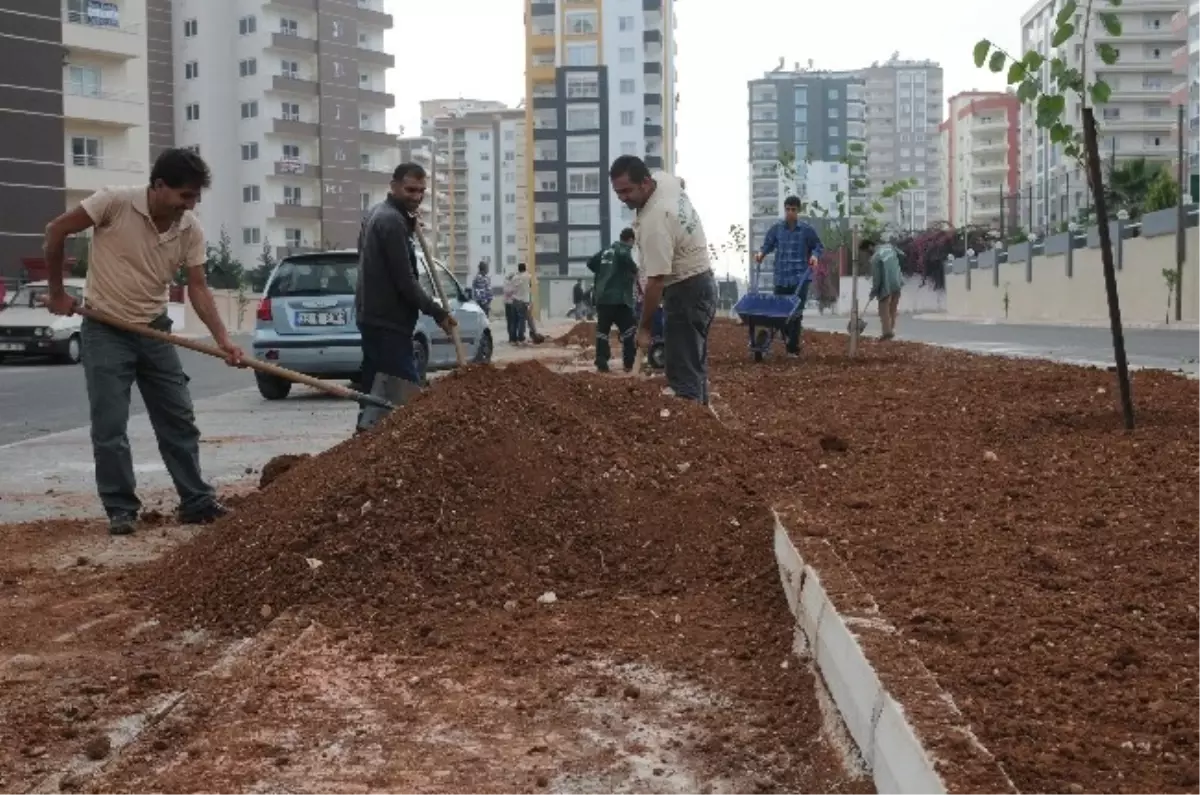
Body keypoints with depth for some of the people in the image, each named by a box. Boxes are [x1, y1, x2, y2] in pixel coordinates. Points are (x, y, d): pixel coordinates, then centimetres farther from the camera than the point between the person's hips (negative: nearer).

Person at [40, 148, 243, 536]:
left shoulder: (191, 230, -7)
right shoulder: (114, 202, -19)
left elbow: (198, 288, -5)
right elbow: (57, 230, -10)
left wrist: (222, 339, -17)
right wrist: (57, 292, -3)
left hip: (154, 330, 4)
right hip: (105, 332, -4)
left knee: (179, 420, 6)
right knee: (110, 427, -5)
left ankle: (197, 502, 14)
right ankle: (121, 510, 5)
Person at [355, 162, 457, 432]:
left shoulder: (379, 214, 16)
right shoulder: (392, 221, -16)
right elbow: (405, 280, -19)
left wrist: (410, 226, 13)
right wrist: (438, 313, -12)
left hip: (374, 316, 10)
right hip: (389, 321, -10)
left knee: (378, 392, 12)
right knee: (407, 392, -12)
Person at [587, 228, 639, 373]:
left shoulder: (606, 251, 18)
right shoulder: (624, 250, -5)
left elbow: (590, 263, 21)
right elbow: (625, 257, -28)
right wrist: (635, 271, -13)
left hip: (602, 297, 7)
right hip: (618, 298, -7)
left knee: (602, 330, 8)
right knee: (628, 330, -1)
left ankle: (601, 363, 3)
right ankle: (629, 364, -4)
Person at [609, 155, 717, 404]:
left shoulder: (654, 222, -29)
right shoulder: (664, 178, -1)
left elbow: (656, 281, -27)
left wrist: (644, 328, -19)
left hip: (686, 292, -10)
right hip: (700, 282, 10)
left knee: (683, 371, -11)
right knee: (694, 365, 18)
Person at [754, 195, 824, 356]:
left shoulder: (807, 230, -1)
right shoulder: (776, 228, 4)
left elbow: (818, 246, 8)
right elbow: (768, 244, 14)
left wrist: (815, 256, -11)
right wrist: (761, 252, -5)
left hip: (800, 278, -3)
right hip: (781, 278, 3)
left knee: (796, 313, -7)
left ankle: (793, 349, -2)